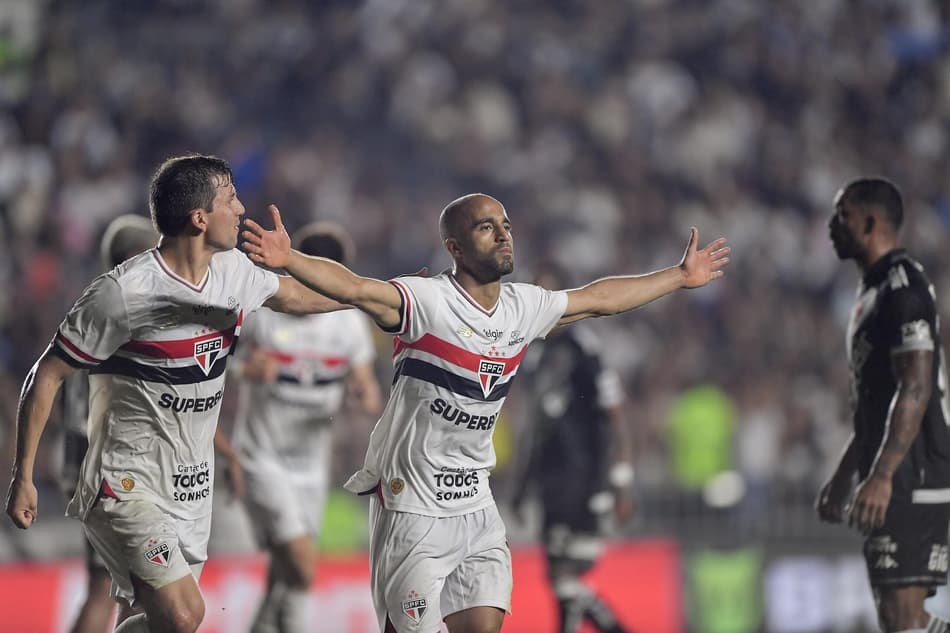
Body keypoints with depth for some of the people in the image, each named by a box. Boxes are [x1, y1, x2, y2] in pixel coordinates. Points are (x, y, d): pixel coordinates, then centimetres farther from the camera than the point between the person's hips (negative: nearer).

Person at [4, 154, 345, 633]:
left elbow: (291, 295, 25)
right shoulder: (122, 293, -19)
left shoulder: (233, 271, 3)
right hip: (128, 482, -8)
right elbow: (48, 375, -11)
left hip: (192, 484, 8)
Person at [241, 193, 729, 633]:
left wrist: (680, 276, 31)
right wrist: (288, 260, -47)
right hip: (412, 506, -6)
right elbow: (354, 288, -30)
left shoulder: (524, 307, 6)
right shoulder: (427, 301, -15)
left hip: (475, 505, 6)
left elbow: (600, 299, 22)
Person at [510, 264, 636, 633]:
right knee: (559, 579, 9)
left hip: (584, 481, -9)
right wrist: (521, 486, 24)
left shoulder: (583, 349, -11)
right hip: (553, 484, 9)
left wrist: (623, 487, -15)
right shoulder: (538, 356, 14)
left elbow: (617, 420, -12)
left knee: (565, 577, -11)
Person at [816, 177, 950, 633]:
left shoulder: (902, 285, -13)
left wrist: (881, 476, -27)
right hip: (895, 482, 11)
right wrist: (843, 475, 28)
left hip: (912, 478, -11)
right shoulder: (875, 289, 20)